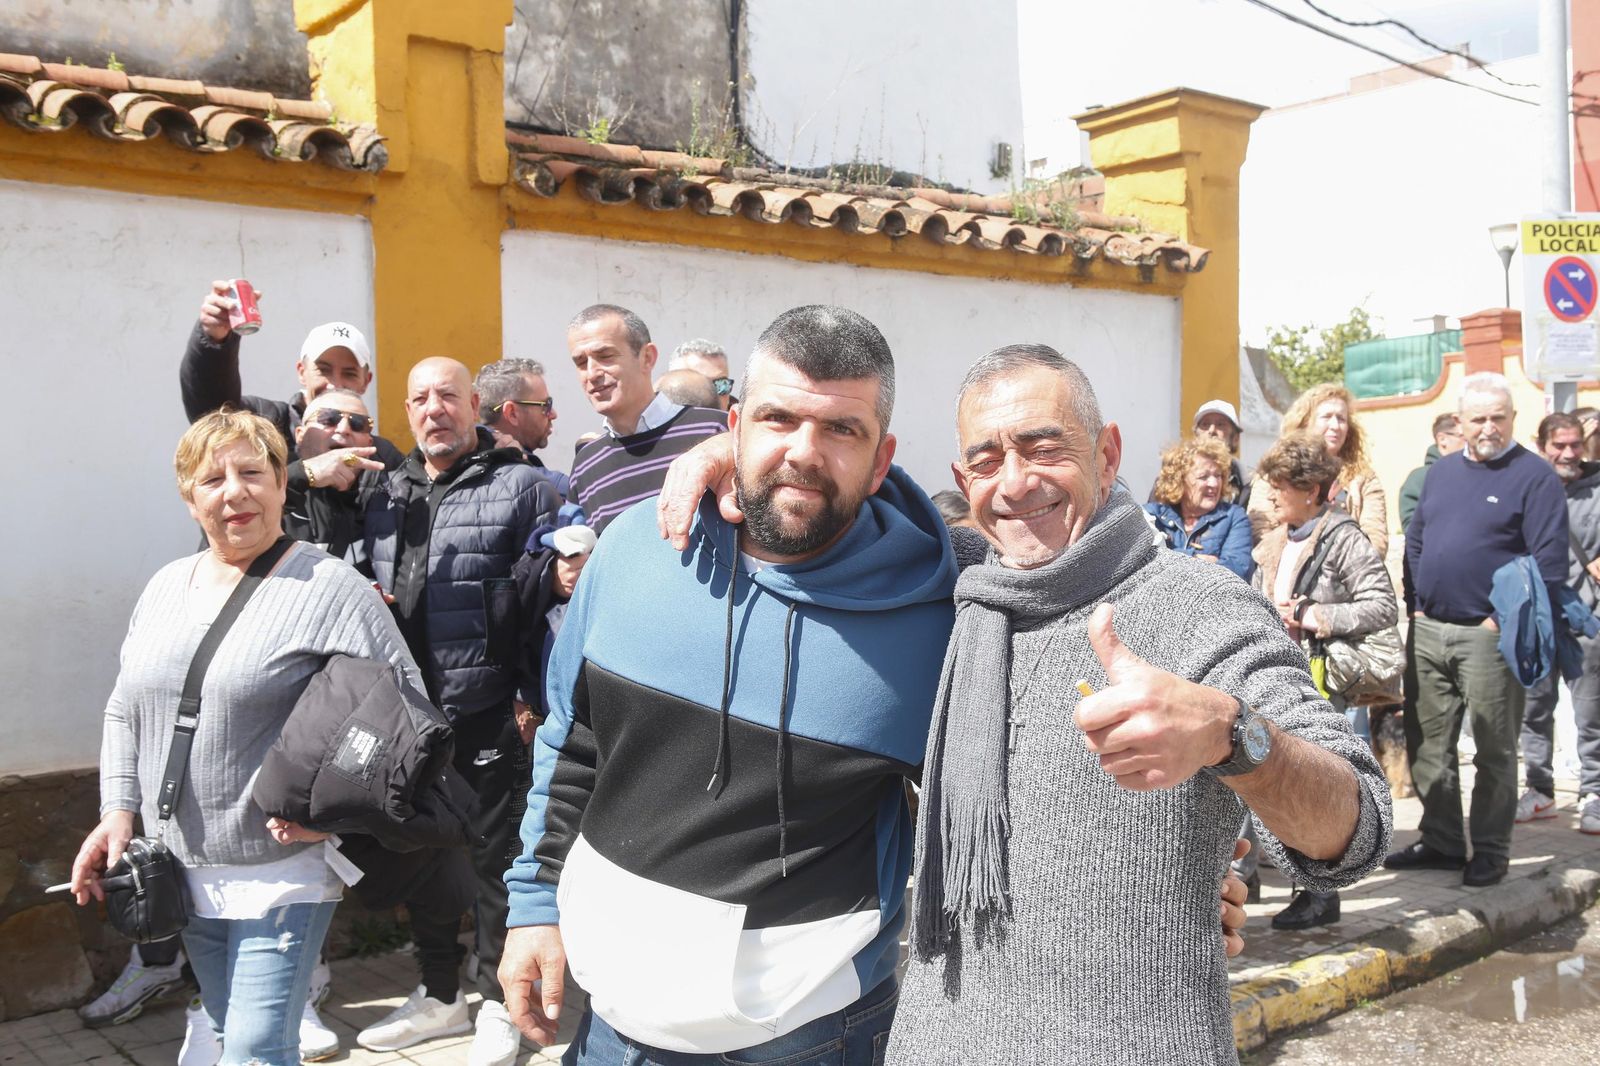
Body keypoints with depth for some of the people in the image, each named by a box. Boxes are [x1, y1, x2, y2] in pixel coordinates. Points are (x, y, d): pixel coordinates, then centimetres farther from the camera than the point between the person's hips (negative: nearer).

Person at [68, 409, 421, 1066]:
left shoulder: (330, 587, -12)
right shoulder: (166, 587, 8)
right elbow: (124, 711, 16)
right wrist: (119, 808, 6)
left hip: (283, 871, -6)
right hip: (183, 872, 6)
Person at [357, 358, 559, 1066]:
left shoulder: (521, 486, -5)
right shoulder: (386, 497, 13)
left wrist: (532, 693, -14)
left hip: (487, 710, -6)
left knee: (493, 856, 5)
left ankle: (497, 1004, 21)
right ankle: (439, 995, 33)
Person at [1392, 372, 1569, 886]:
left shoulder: (1535, 475, -5)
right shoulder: (1441, 472, 14)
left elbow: (1549, 560, -10)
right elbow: (1414, 542, 19)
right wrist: (1416, 604, 9)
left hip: (1488, 636, -6)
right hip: (1429, 632, 6)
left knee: (1494, 750, 3)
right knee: (1427, 744, 10)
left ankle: (1490, 853, 13)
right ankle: (1441, 843, 22)